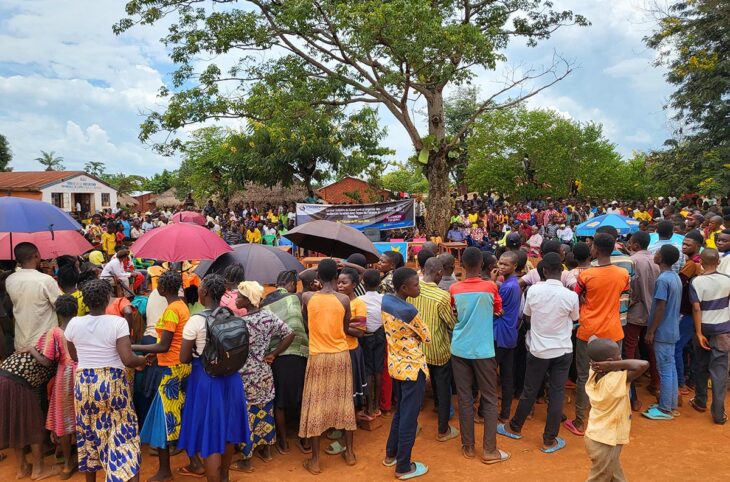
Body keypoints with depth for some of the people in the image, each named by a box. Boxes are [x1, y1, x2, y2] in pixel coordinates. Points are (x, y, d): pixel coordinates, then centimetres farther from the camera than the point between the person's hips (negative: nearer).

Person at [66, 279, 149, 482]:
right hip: (113, 384, -4)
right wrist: (145, 360, -2)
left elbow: (74, 356, 13)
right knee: (124, 436, 2)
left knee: (88, 434, 21)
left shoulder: (74, 323, -2)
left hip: (84, 384, 4)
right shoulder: (118, 322, -15)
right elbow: (127, 359, -20)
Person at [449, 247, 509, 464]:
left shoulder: (454, 289, -2)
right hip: (483, 350, -2)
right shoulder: (490, 286, -8)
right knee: (489, 399, 9)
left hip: (460, 349, 2)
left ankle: (468, 446, 20)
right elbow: (498, 311, 9)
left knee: (464, 398, 10)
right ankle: (489, 450, 13)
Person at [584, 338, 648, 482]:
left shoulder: (593, 375, -8)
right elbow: (644, 364, -34)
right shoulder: (616, 380, -29)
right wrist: (613, 365, -31)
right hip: (605, 443, -7)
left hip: (596, 437, 7)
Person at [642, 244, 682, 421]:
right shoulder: (675, 277, 8)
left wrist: (650, 332, -15)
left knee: (665, 370, -1)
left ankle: (665, 409, 8)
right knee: (671, 368, 16)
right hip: (672, 330, 9)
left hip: (662, 332, -9)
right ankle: (672, 404, 26)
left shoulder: (663, 279, -21)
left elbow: (660, 308, -22)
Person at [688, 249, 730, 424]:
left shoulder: (696, 281, -13)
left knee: (701, 366, 16)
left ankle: (700, 402, 29)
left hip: (704, 329, -1)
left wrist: (699, 333, -12)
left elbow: (696, 309, -17)